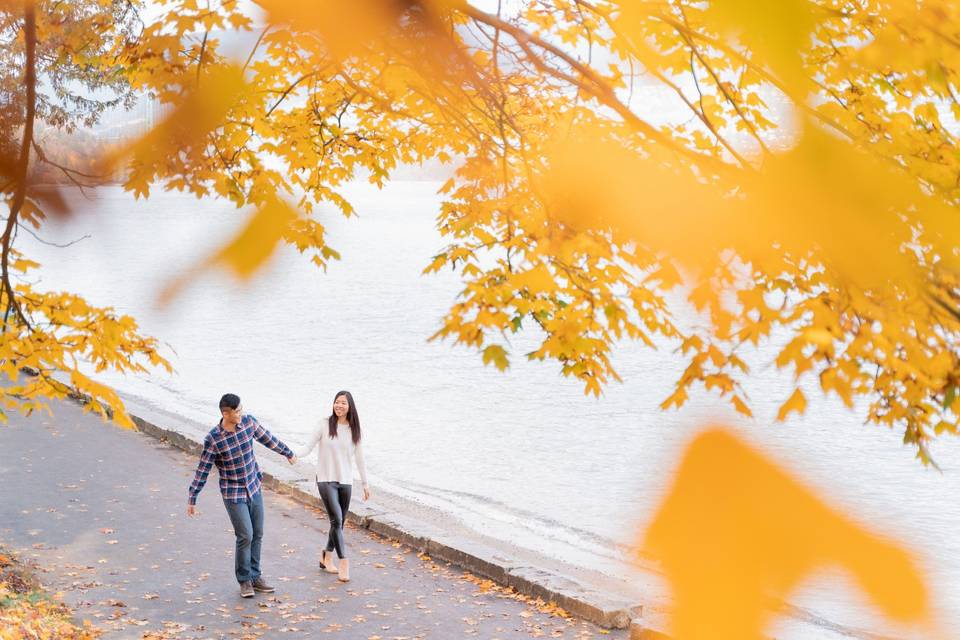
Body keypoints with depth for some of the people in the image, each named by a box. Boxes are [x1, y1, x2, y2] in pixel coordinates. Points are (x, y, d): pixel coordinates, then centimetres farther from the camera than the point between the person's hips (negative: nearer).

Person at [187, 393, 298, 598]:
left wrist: (288, 453, 23)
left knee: (257, 535, 10)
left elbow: (267, 439, 10)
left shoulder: (249, 422, -7)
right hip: (233, 494, -5)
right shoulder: (213, 439, -20)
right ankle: (244, 580, 10)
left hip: (254, 488, 5)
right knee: (245, 536, -8)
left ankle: (255, 577, 23)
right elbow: (202, 470, -13)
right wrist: (191, 500, -8)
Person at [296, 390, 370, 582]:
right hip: (326, 480, -4)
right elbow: (309, 447, -8)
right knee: (336, 520, -14)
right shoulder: (325, 425, -6)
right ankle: (343, 561, -7)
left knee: (339, 523, 10)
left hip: (346, 481, 4)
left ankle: (327, 557, 29)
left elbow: (359, 458, 11)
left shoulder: (354, 430, 4)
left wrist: (365, 483, 14)